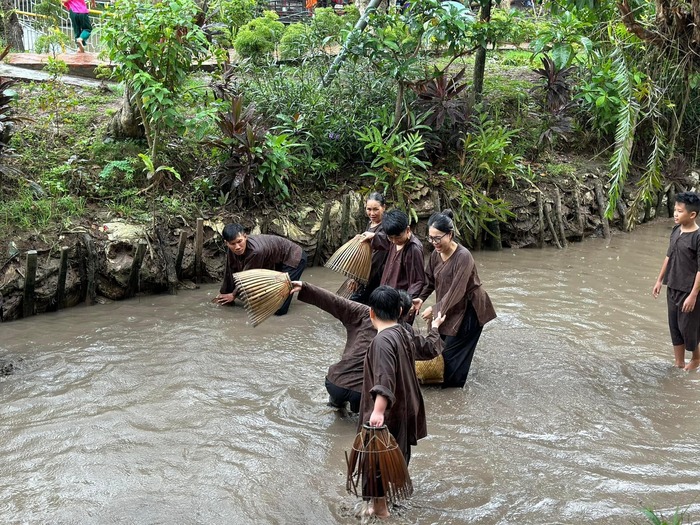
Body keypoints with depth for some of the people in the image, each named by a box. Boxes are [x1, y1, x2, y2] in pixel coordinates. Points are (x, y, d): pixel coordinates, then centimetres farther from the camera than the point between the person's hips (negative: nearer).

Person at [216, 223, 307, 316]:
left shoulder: (256, 250, -39)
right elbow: (229, 273, -3)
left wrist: (234, 295, -9)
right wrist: (222, 293, 6)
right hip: (276, 261, 8)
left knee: (279, 310, -15)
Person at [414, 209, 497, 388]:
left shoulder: (463, 256, -27)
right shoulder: (436, 254, -5)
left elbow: (456, 291, -27)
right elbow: (430, 280, 6)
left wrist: (435, 308, -22)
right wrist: (421, 298, -11)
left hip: (469, 308, -7)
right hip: (449, 307, 7)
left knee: (453, 348, 0)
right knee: (441, 342, 10)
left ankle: (452, 382, 17)